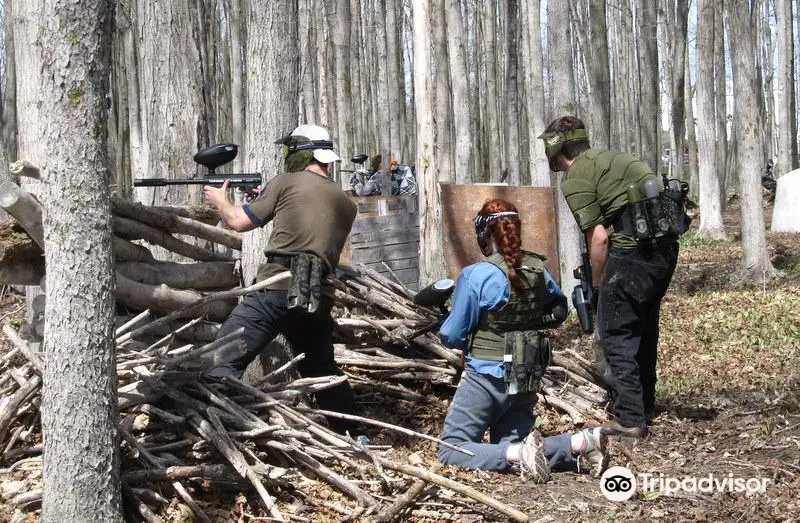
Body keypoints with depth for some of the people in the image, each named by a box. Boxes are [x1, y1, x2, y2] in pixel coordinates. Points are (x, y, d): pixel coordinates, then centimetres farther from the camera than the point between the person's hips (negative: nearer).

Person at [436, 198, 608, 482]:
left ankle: (518, 454, -21)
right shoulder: (538, 270, 1)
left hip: (486, 376, -6)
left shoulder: (475, 276, -16)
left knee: (450, 449, 2)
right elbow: (559, 309, 21)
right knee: (511, 448, 14)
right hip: (527, 379, 6)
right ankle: (579, 443, -8)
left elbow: (452, 336, -10)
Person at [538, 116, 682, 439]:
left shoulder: (576, 180, -6)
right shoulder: (608, 158, 20)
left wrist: (596, 286, 2)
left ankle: (630, 419, 1)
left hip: (633, 252, -9)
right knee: (643, 326, 23)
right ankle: (645, 404, 37)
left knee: (615, 334, 1)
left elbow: (599, 238, -11)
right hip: (666, 246, 9)